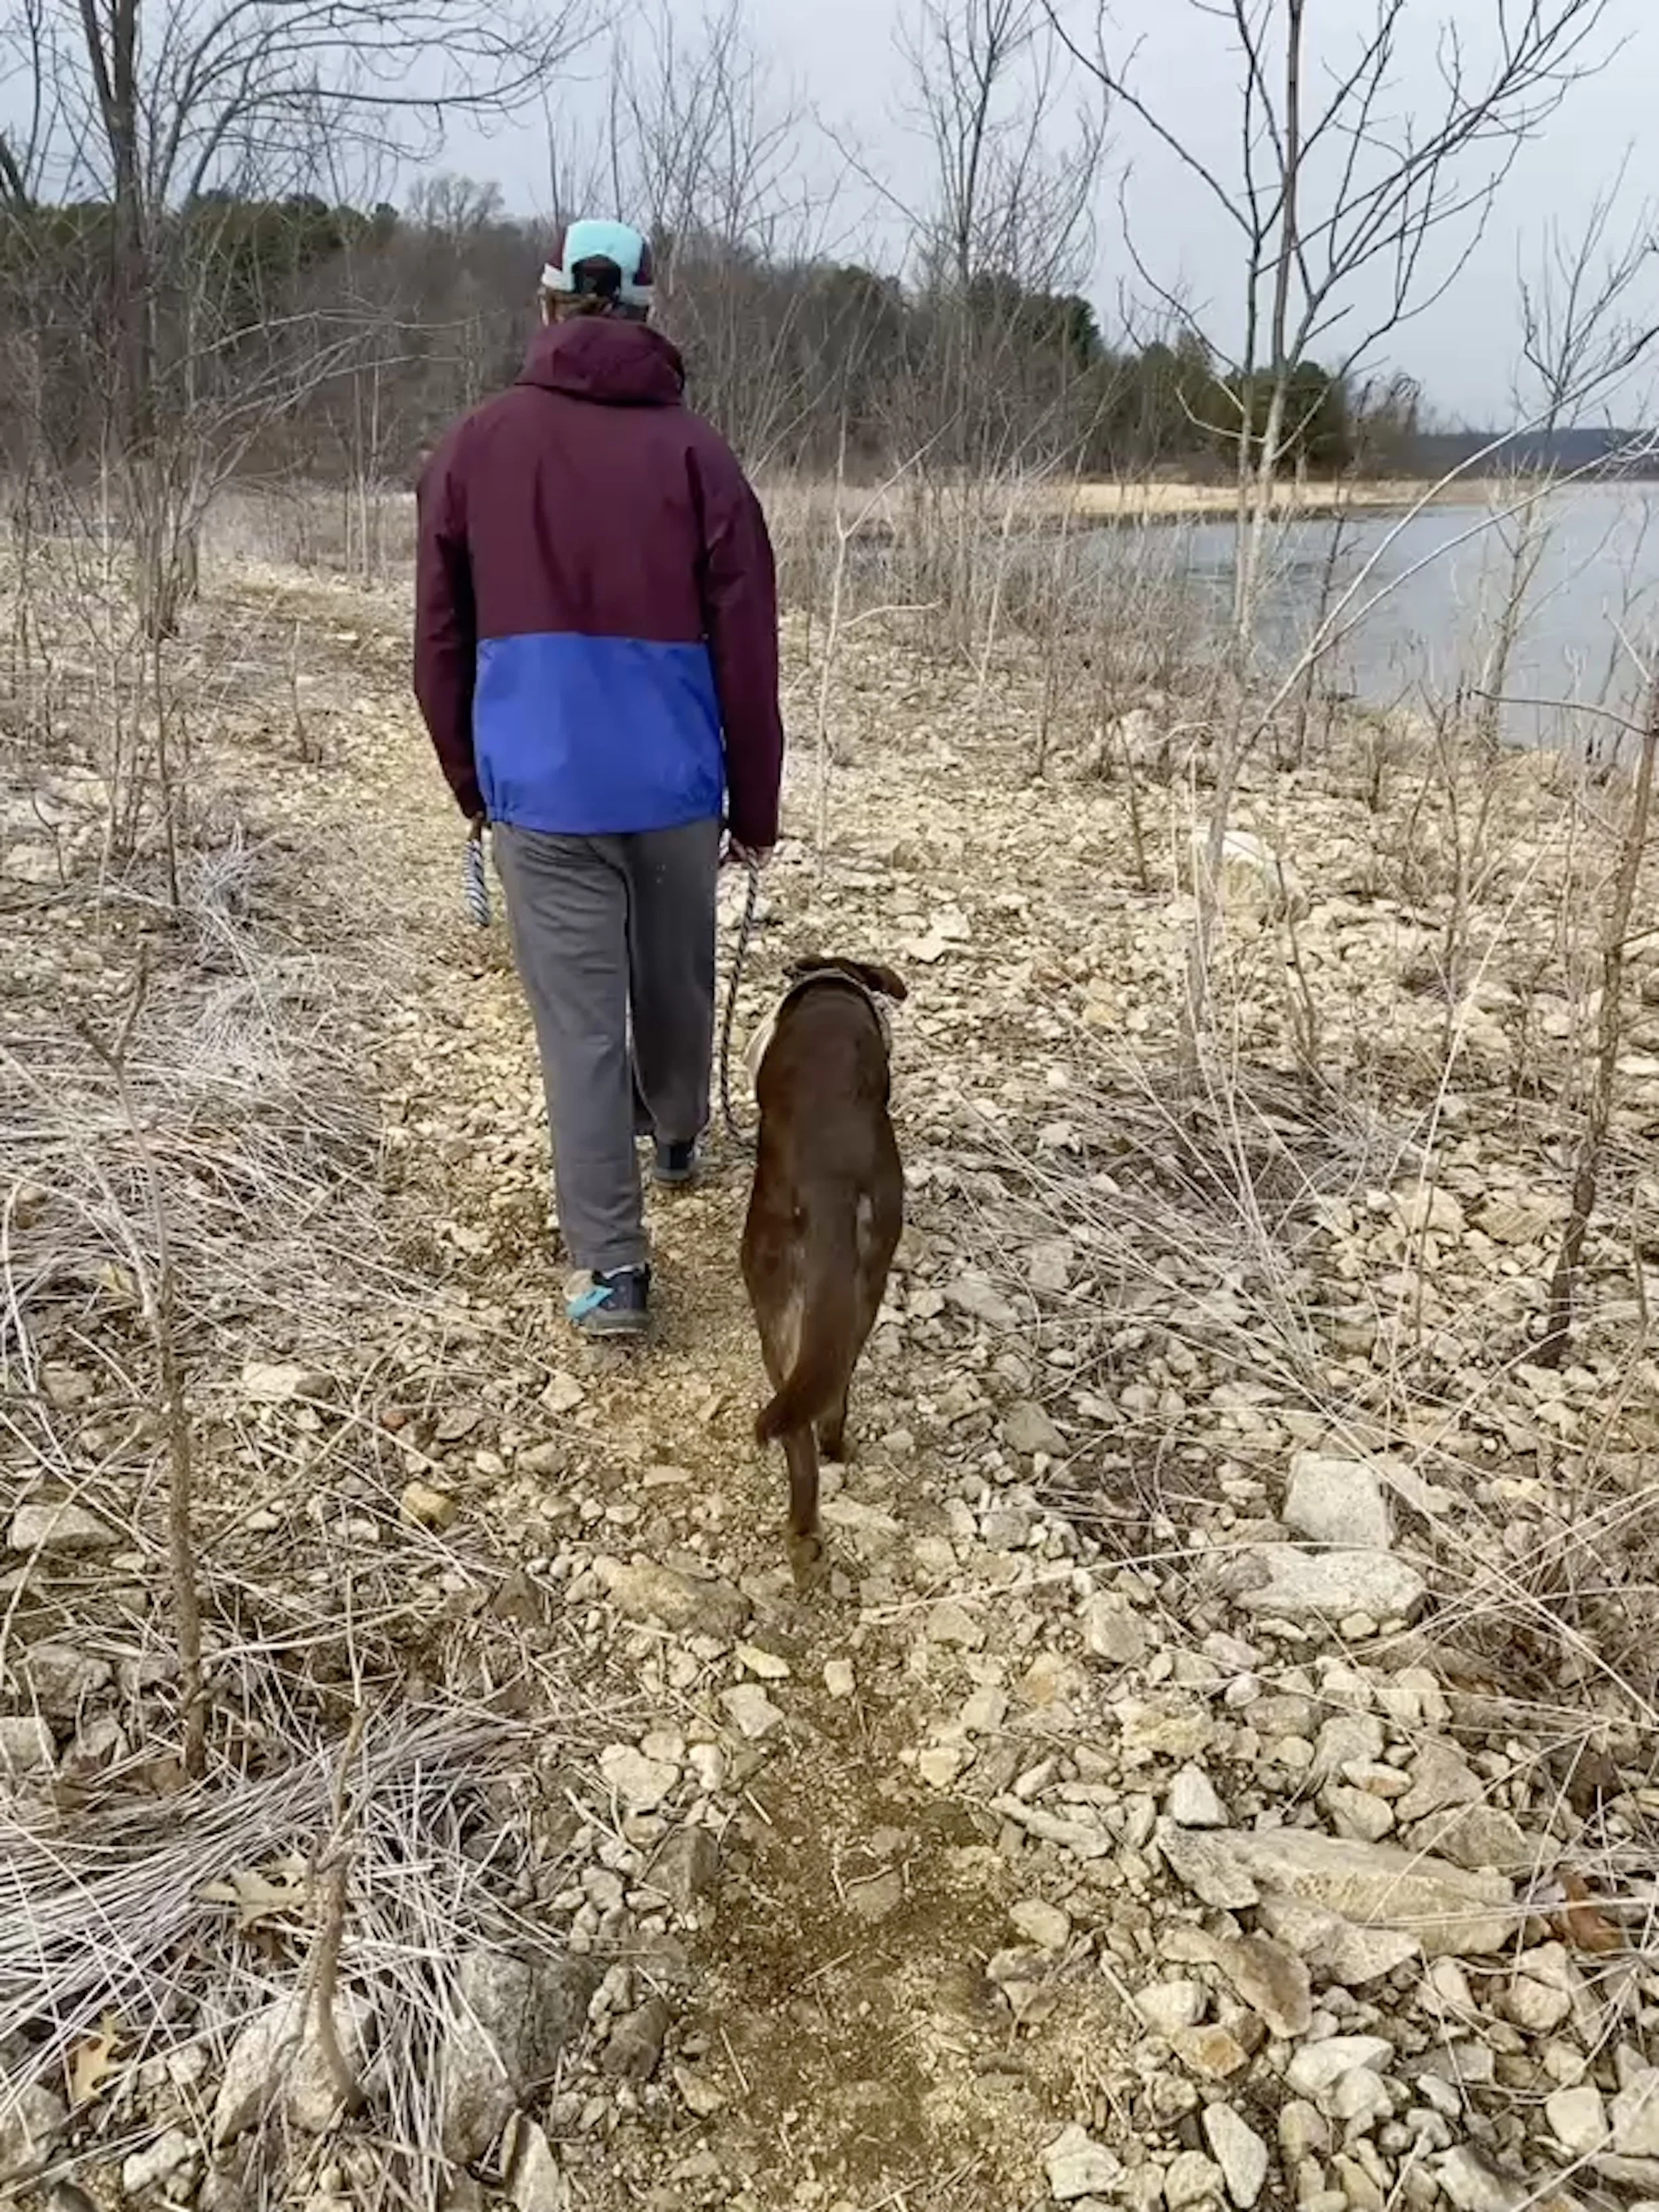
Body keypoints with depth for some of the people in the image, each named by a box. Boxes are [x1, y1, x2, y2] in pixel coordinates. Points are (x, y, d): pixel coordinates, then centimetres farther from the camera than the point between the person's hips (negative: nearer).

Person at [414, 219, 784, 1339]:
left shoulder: (475, 446, 4)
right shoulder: (696, 450, -1)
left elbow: (442, 639, 7)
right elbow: (746, 649, -2)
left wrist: (470, 783, 18)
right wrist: (756, 805, 6)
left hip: (539, 787, 0)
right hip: (672, 784, 1)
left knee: (579, 1024, 1)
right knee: (675, 984, 21)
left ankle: (612, 1268, 1)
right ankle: (678, 1138, 46)